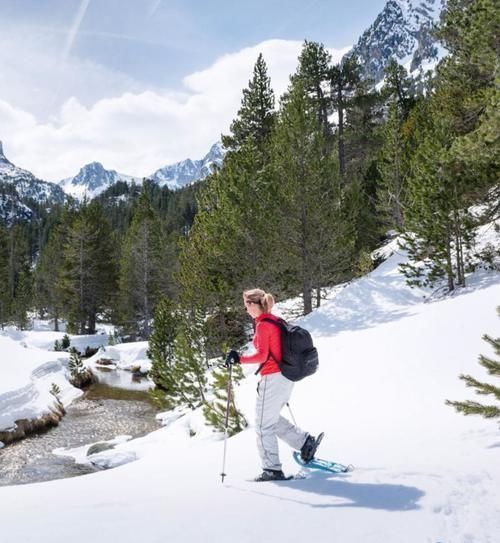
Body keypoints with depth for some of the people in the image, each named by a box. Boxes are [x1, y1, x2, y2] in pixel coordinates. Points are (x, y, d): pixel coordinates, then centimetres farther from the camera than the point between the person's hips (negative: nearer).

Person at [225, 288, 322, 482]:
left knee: (264, 425, 1)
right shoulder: (276, 321, 13)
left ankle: (272, 469, 5)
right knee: (272, 418, 23)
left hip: (272, 378, -9)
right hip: (286, 377, 9)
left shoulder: (262, 325, -14)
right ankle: (305, 441, 17)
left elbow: (262, 356, -20)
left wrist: (239, 359, -15)